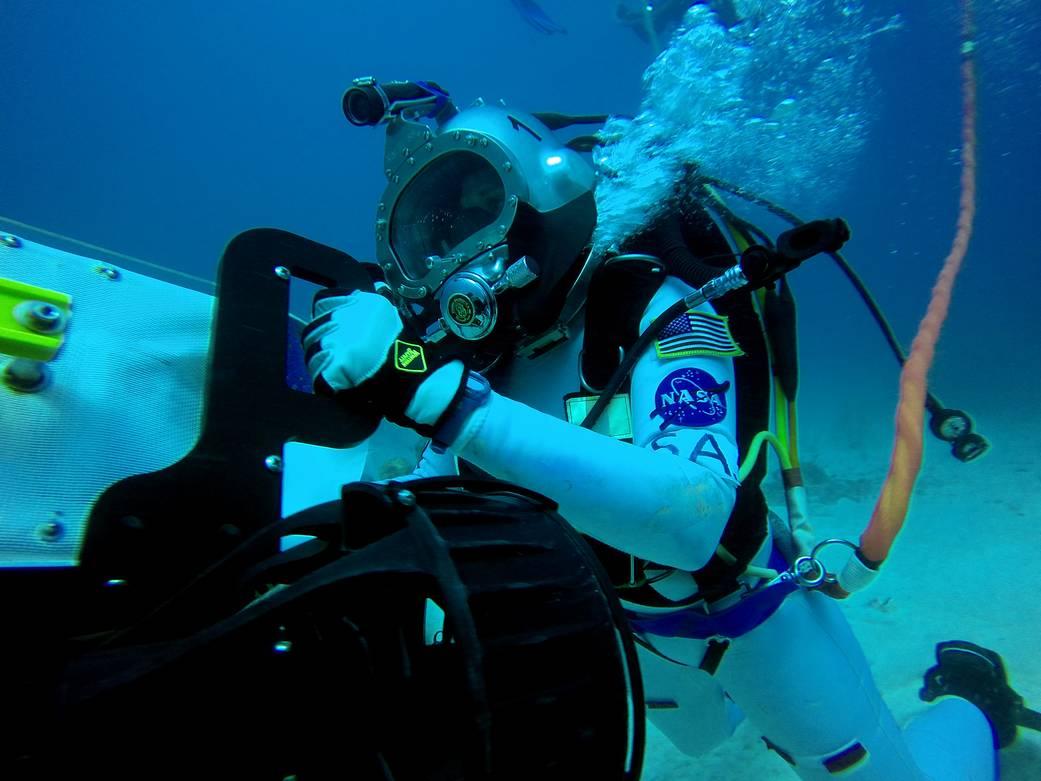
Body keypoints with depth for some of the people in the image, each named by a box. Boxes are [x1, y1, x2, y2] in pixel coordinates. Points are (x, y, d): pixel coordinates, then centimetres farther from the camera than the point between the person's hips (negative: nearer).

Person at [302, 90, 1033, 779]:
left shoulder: (656, 304, -33)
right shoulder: (485, 342, -15)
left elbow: (697, 516, -50)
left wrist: (448, 398, -54)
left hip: (744, 599, -6)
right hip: (631, 622, 6)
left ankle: (970, 697, 43)